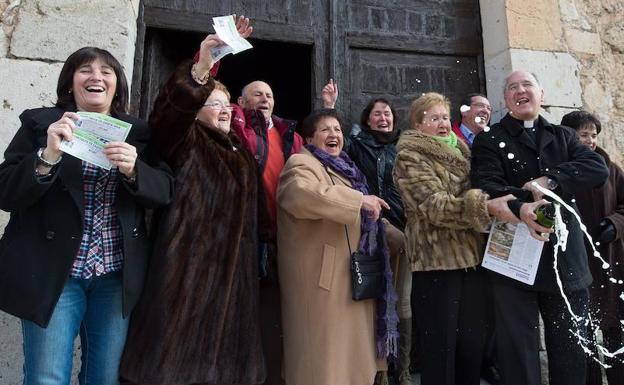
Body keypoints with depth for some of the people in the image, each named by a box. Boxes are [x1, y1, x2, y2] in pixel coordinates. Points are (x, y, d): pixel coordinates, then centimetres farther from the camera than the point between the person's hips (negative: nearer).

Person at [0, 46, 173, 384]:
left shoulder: (137, 133, 8)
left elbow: (164, 191, 1)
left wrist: (133, 169, -19)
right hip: (53, 271, -2)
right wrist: (48, 156, -20)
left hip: (116, 276, 2)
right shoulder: (39, 123, 3)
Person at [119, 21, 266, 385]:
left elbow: (252, 210, 23)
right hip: (191, 260, -6)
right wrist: (201, 69, -34)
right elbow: (170, 110, -20)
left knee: (224, 338, 11)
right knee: (182, 345, -3)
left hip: (232, 263, 6)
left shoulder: (241, 150, 19)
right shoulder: (187, 142, 0)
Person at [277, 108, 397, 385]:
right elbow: (302, 194, -32)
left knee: (350, 351, 15)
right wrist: (359, 199, -27)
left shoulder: (343, 168, 21)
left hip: (351, 274, 9)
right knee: (326, 351, -2)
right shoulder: (302, 164, -7)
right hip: (323, 275, -9)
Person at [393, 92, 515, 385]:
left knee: (473, 342, 13)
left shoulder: (460, 151, 18)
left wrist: (508, 202, 12)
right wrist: (487, 206, -28)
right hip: (436, 261, -7)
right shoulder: (410, 157, -6)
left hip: (471, 256, 7)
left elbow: (475, 192, 28)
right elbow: (435, 205, -18)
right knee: (440, 346, 1)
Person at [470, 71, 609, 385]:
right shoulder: (489, 141, 3)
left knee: (571, 348, 15)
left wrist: (550, 180, -18)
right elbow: (486, 185, -14)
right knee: (518, 349, 6)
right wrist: (520, 207, -32)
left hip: (565, 258, 4)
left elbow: (598, 168, -2)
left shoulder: (563, 136, 15)